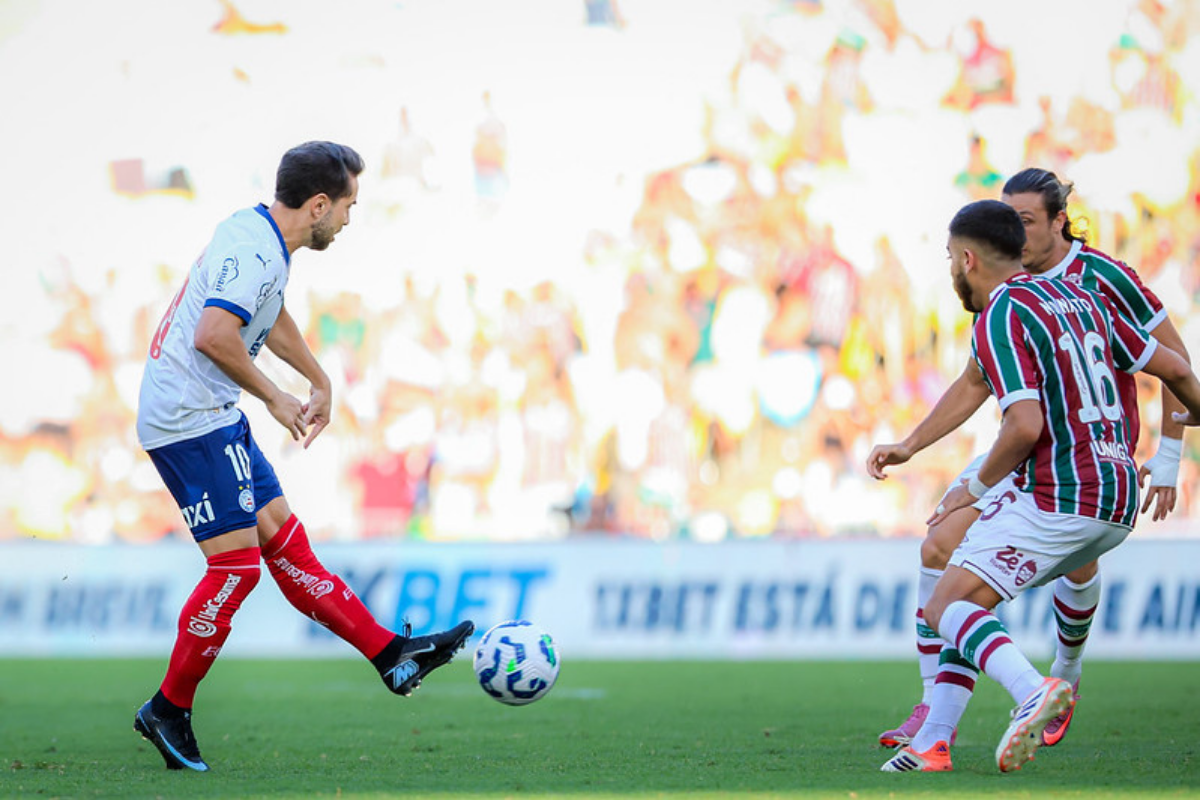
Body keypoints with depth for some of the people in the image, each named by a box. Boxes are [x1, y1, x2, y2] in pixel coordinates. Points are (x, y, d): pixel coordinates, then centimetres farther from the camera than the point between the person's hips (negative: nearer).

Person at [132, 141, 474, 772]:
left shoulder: (255, 234, 12)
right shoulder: (254, 250, -20)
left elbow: (270, 318, 32)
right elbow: (213, 336, -34)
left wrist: (319, 382, 35)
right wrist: (275, 398, -21)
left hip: (215, 420, 10)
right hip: (190, 420, -10)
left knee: (283, 540, 9)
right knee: (237, 560, -9)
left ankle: (393, 656, 9)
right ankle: (169, 710, 1)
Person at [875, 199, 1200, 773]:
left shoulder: (999, 319, -8)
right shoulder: (1078, 297, 16)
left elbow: (1026, 426, -19)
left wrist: (977, 488, -3)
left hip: (1056, 497, -9)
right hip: (1118, 499, 9)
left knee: (946, 608, -6)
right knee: (972, 595, 18)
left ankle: (1033, 690, -33)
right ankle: (931, 743, 8)